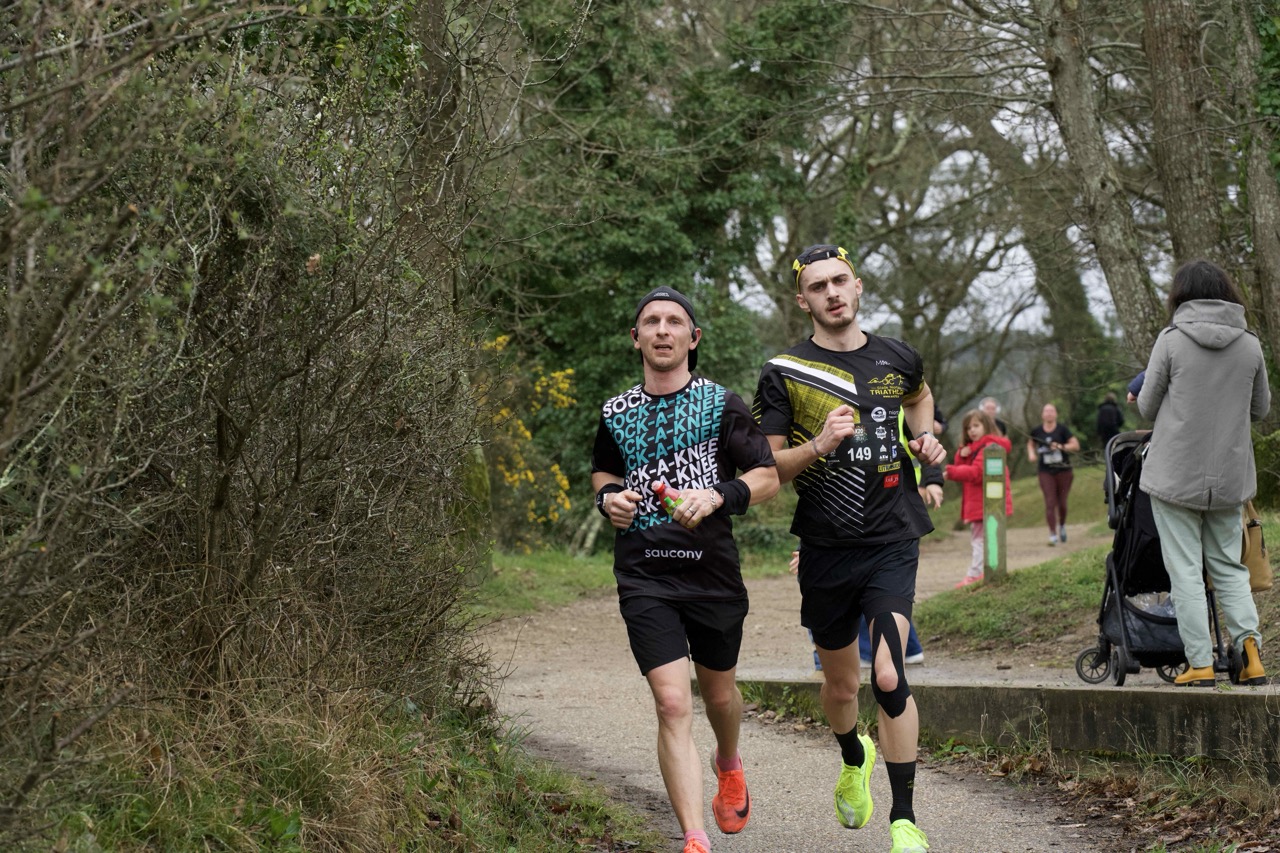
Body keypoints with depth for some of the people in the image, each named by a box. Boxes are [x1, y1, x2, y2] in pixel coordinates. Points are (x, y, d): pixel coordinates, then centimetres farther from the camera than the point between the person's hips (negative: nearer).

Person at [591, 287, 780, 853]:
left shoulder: (720, 404, 0)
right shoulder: (616, 413, 9)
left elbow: (768, 476, -2)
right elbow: (603, 471, 26)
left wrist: (717, 496, -19)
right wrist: (608, 498, 3)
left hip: (712, 569, 0)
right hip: (644, 577, 0)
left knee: (718, 691, 18)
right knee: (672, 705, -12)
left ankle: (728, 765, 53)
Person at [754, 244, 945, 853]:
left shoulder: (897, 360, 6)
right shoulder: (783, 373, -2)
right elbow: (767, 466, -2)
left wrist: (924, 439, 11)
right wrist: (819, 445, -19)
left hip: (891, 544, 0)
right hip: (825, 550, 0)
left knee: (890, 678, -18)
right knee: (841, 687, 15)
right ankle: (854, 761, 49)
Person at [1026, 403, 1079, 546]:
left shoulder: (1062, 429, -4)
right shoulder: (1037, 431, 2)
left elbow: (1076, 445, -7)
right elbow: (1030, 443, 22)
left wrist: (1061, 446, -20)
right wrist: (1031, 453, 3)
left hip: (1063, 471, 0)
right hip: (1045, 471, 0)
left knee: (1062, 502, 7)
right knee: (1050, 503, -9)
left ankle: (1062, 525, 37)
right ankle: (1053, 534, -10)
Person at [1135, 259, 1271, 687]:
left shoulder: (1171, 341, -9)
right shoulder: (1250, 346, 0)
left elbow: (1147, 407, -3)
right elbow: (1261, 408, 12)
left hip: (1176, 475, -3)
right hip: (1230, 477, 3)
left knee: (1185, 571, 2)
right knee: (1229, 567, 15)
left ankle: (1200, 663, -1)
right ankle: (1249, 647, -3)